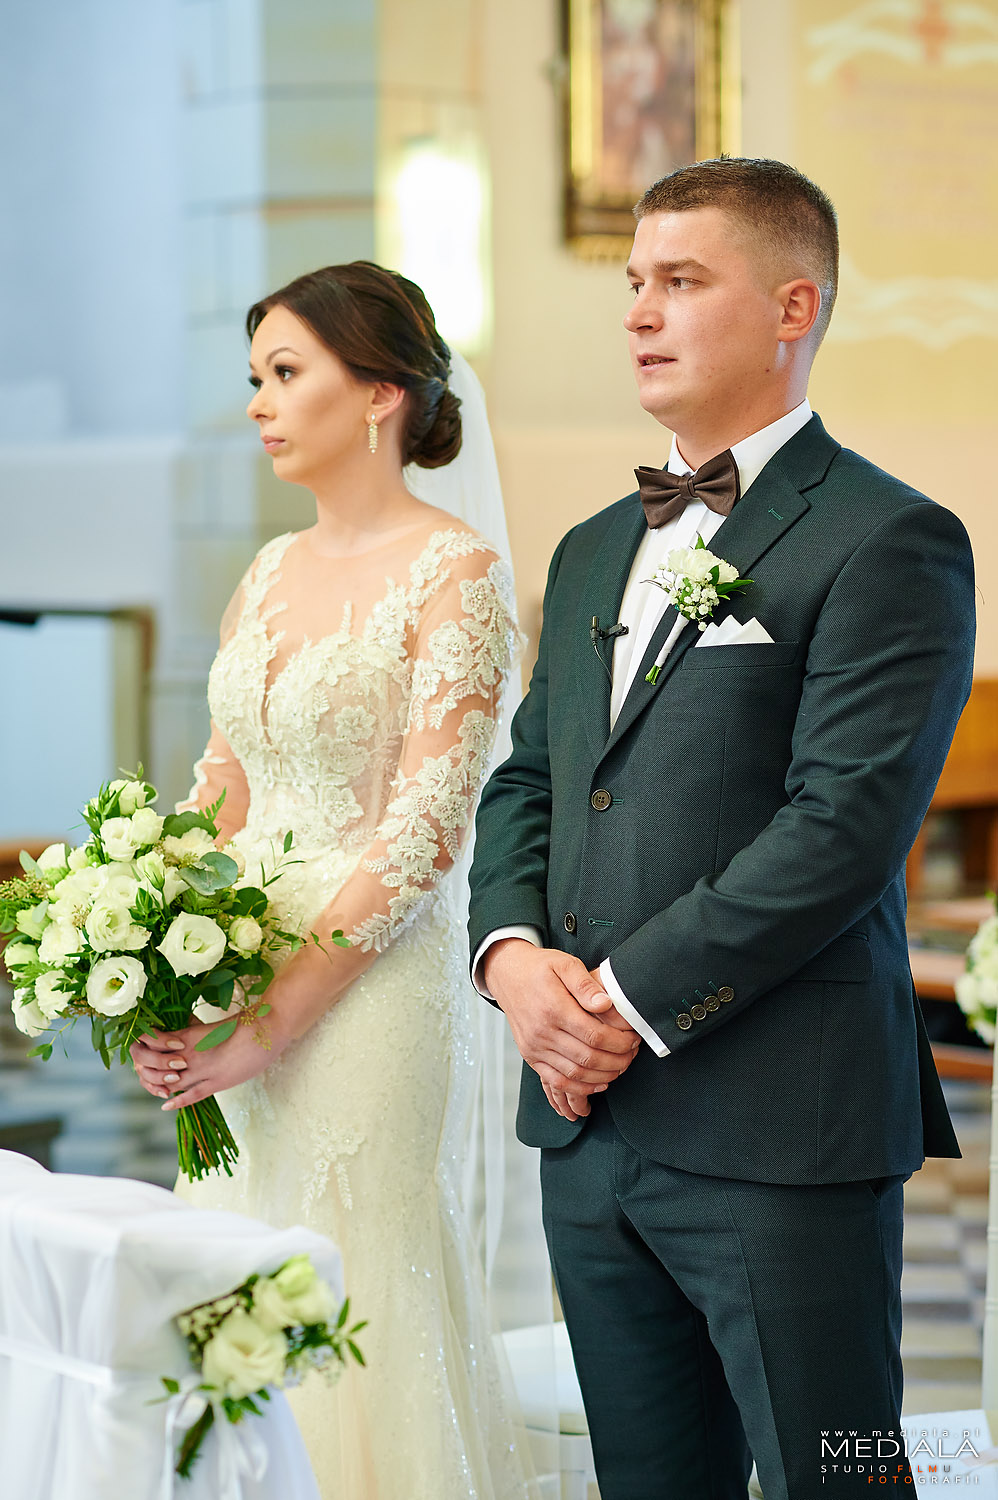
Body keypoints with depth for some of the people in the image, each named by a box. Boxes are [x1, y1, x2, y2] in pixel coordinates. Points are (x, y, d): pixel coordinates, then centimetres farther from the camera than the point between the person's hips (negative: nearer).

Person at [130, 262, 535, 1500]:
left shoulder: (456, 575, -10)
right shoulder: (270, 573, 12)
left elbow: (420, 838, -16)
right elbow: (221, 792, 14)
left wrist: (268, 1027, -17)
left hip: (371, 991, -7)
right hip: (234, 995, 7)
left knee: (353, 1325, -1)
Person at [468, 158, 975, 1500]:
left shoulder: (889, 540, -7)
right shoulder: (594, 552, 19)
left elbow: (844, 824, -16)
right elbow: (525, 783, 19)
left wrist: (633, 1001, -15)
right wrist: (514, 955, -2)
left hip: (780, 1131, -7)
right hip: (587, 1121, 7)